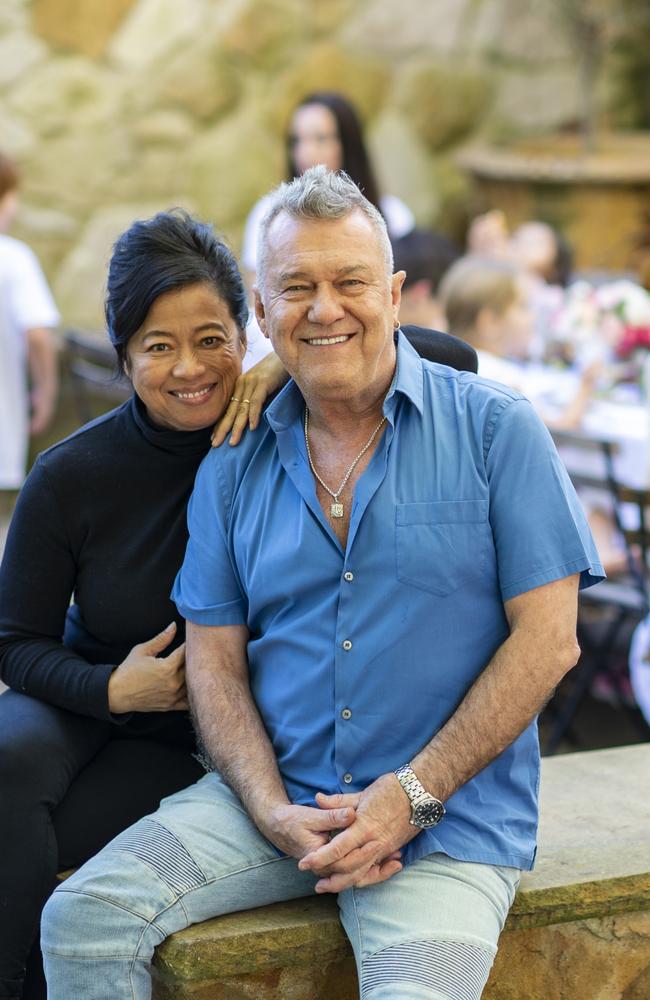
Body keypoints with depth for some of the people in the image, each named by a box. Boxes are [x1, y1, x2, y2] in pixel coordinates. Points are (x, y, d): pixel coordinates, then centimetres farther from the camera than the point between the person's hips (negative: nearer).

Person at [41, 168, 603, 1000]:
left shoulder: (496, 430, -2)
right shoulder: (234, 465, 8)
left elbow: (547, 640, -6)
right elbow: (214, 659, 7)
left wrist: (411, 795, -12)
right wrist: (275, 814, -10)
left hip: (447, 823, -3)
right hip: (278, 797, 4)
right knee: (81, 922, -14)